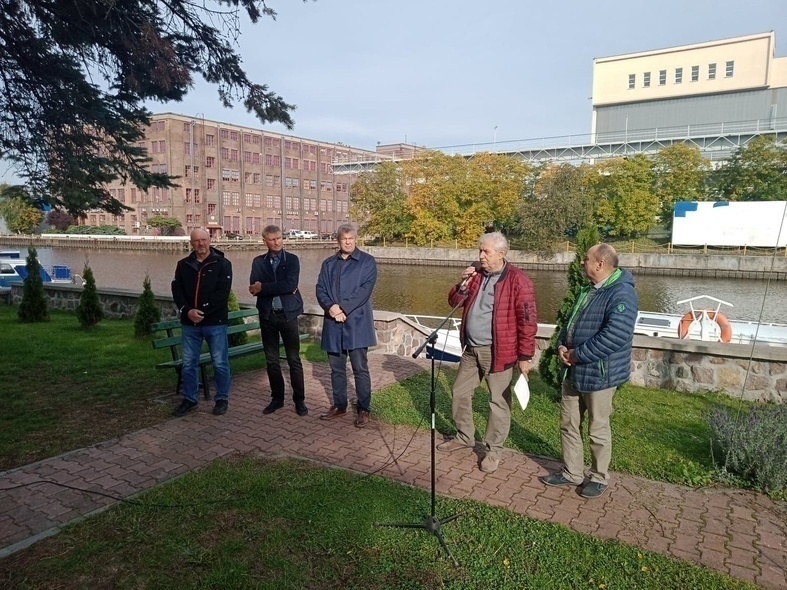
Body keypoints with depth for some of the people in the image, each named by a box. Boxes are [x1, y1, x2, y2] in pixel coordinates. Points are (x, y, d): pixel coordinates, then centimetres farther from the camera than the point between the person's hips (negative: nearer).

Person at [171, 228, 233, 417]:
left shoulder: (222, 264, -1)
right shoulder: (183, 265, 9)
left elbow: (223, 293, -10)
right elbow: (177, 290, 4)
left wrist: (203, 311, -17)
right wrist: (187, 310, -13)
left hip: (215, 322, -3)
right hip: (189, 322, 3)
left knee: (220, 363, 3)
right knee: (188, 363, 9)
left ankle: (222, 399, 17)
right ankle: (189, 399, 23)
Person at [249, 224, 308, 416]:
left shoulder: (292, 259, -1)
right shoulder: (258, 262, 7)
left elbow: (290, 284, -16)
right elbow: (254, 288, -7)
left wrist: (264, 288, -14)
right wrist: (281, 289, -15)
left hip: (287, 314, -3)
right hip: (267, 315, 3)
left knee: (294, 359, 2)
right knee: (271, 360, 10)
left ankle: (299, 400, 12)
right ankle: (277, 398, 24)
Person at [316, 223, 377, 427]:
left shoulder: (367, 261, 1)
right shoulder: (328, 263, 14)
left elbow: (365, 289, -9)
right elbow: (320, 289, 6)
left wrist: (343, 309, -15)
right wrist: (331, 307, -14)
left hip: (357, 322, -4)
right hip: (333, 323, 4)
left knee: (360, 368, -1)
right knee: (336, 368, 12)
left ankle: (363, 410, 9)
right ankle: (339, 405, 26)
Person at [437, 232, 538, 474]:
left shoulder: (518, 280, -14)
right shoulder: (476, 275, 7)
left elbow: (527, 321, -14)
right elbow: (455, 302, 10)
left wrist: (525, 356, -15)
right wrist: (464, 284, -9)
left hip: (498, 352, -7)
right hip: (471, 349, 7)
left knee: (498, 402, 4)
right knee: (460, 392, 16)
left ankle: (494, 450, 21)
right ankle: (464, 437, 35)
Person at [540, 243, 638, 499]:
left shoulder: (621, 293, -19)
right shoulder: (587, 291, 12)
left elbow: (616, 335, -29)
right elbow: (571, 322, 19)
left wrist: (579, 354, -21)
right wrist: (562, 346, -1)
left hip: (598, 374, -9)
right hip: (573, 371, 9)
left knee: (598, 430, 7)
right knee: (568, 424, 16)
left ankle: (599, 478, 26)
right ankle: (572, 473, 31)